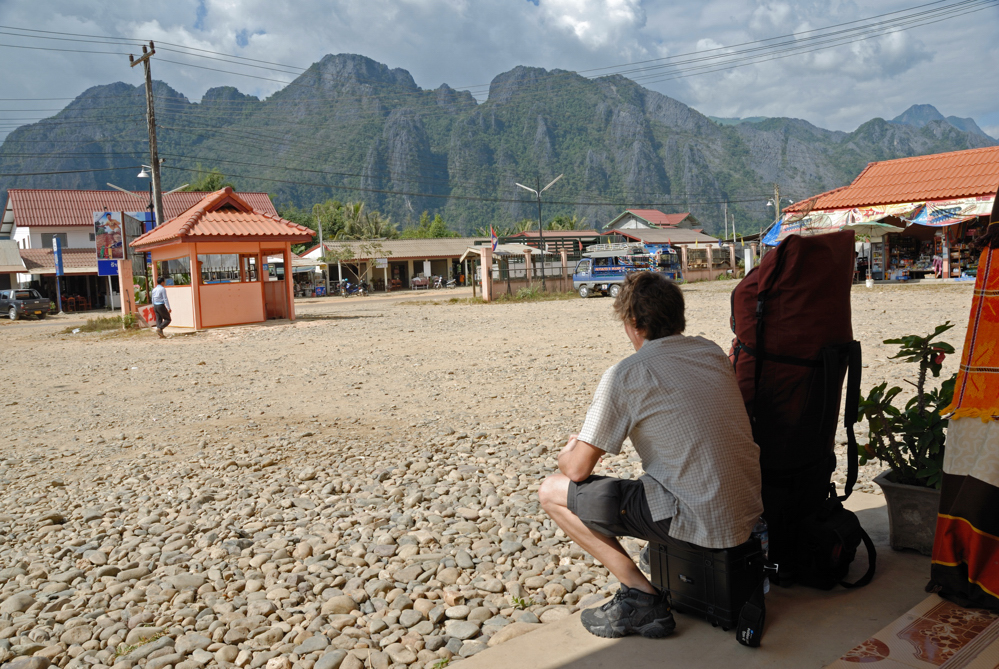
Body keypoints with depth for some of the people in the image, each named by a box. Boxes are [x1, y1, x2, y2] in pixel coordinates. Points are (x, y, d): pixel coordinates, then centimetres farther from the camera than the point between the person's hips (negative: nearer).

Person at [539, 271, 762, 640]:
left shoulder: (624, 375, -13)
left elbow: (577, 470, -10)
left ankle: (641, 595, -2)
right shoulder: (712, 351, 7)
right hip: (752, 508, 8)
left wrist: (569, 452, 14)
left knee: (552, 491, 0)